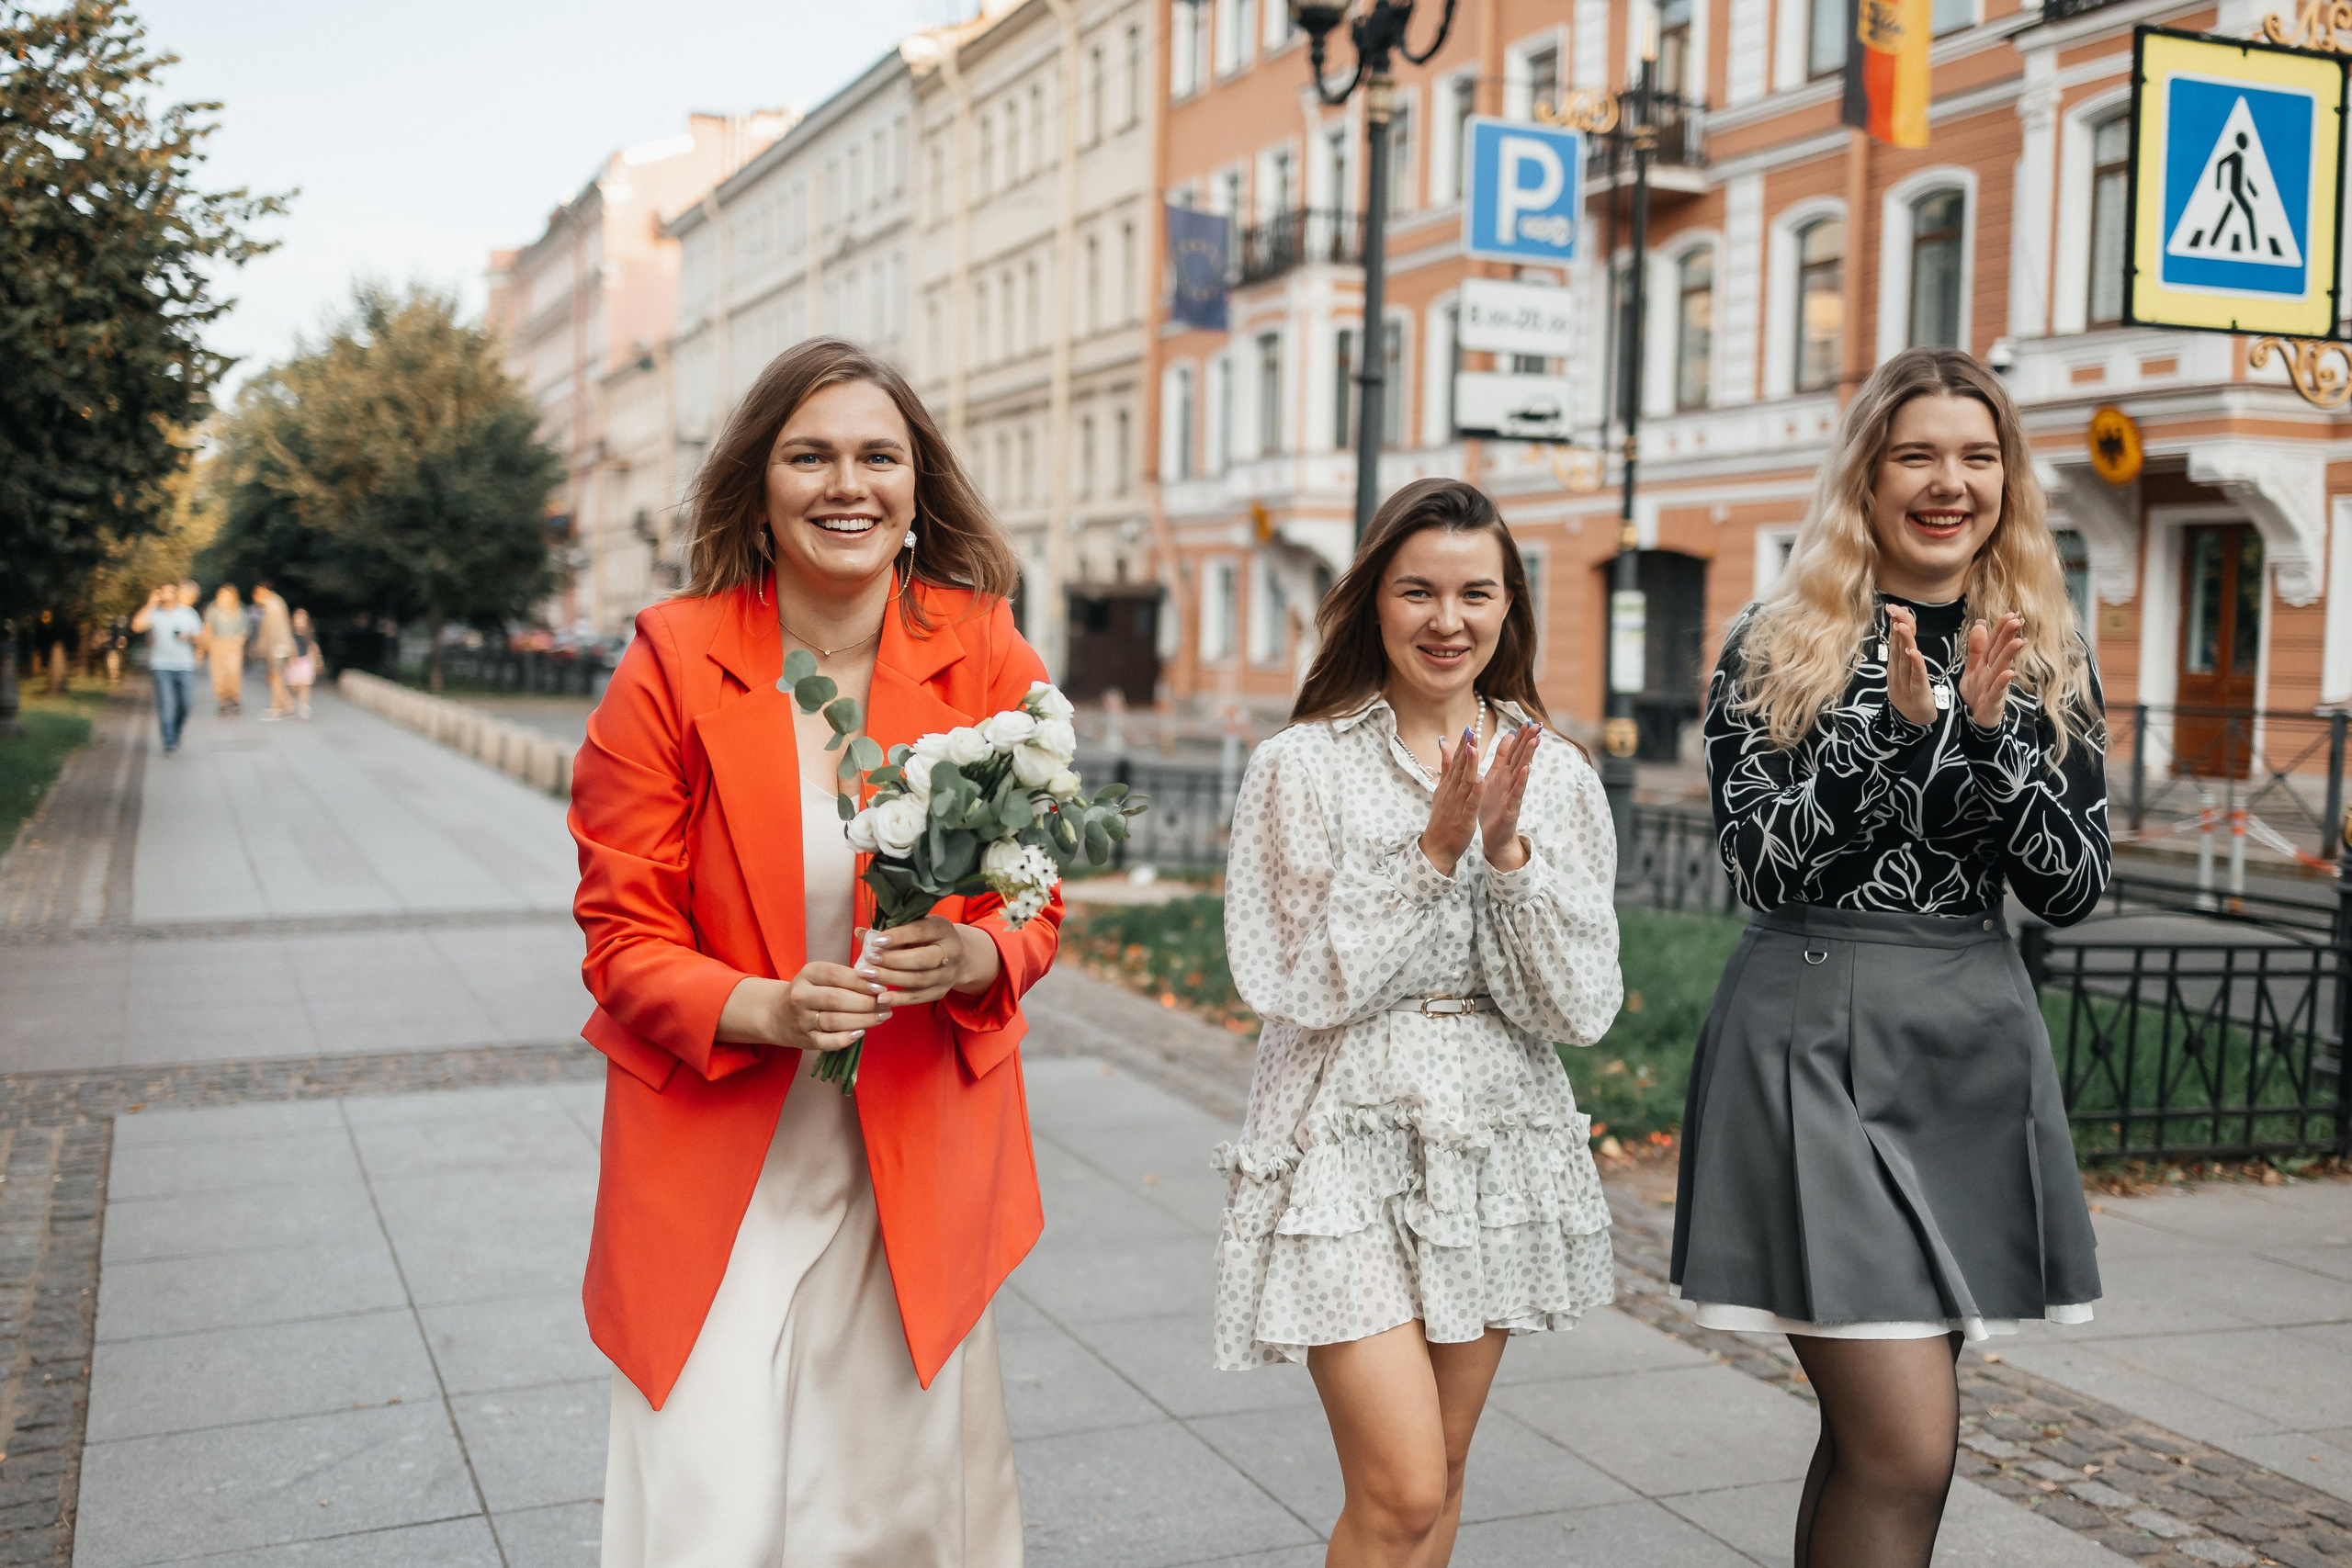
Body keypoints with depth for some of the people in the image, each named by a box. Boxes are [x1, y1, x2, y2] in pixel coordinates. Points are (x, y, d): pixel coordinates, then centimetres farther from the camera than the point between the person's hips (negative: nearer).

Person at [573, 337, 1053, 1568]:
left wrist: (973, 955, -19)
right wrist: (765, 1009, -24)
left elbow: (1037, 902, 4)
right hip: (718, 1163, -2)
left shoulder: (989, 660, -4)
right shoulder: (672, 662, -9)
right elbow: (624, 934, -5)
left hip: (919, 1157, 2)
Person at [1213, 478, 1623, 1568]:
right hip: (1350, 1144, -4)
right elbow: (1297, 985, -12)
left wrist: (1509, 851, -15)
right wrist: (1432, 851, -17)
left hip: (1498, 1146, 4)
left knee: (1437, 1473, 15)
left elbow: (1580, 1008, -2)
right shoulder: (1303, 767, -6)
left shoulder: (1556, 777, 3)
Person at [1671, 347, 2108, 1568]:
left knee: (1871, 1431, 12)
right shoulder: (1773, 649, -1)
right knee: (1909, 1447, -10)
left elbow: (2072, 891, 1)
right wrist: (1897, 726, -20)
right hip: (1814, 1039, -4)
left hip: (1975, 1043, 5)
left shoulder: (2049, 659, 9)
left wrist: (1988, 729, -13)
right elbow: (1764, 870, -10)